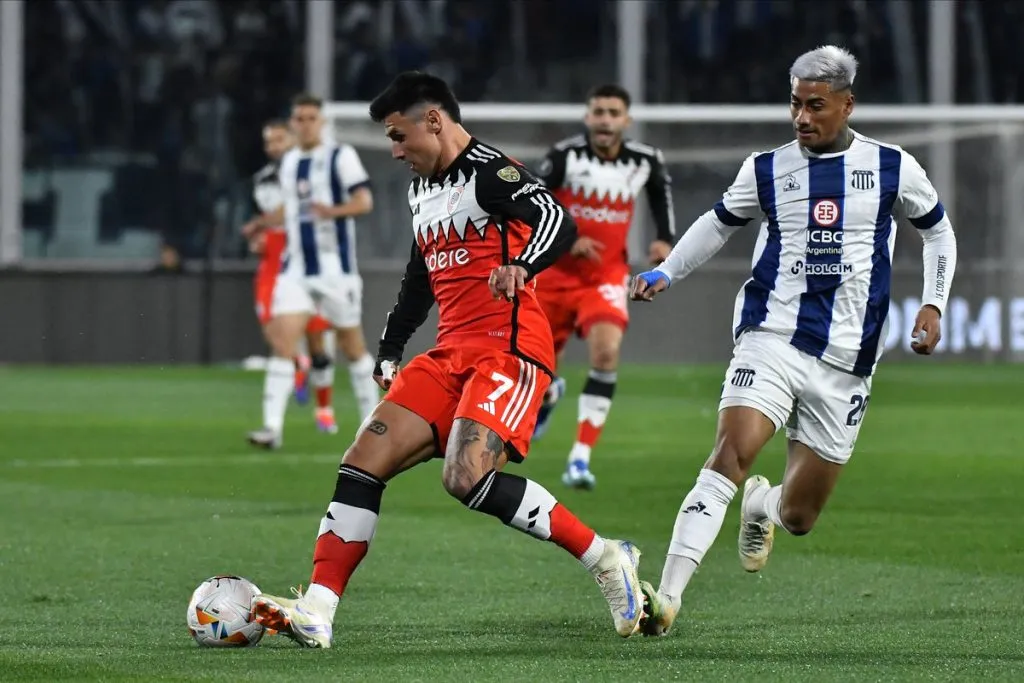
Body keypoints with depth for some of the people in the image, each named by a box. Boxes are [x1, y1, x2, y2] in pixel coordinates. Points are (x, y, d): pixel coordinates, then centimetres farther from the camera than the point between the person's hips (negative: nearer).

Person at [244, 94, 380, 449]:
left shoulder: (340, 157, -5)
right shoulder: (288, 161, 13)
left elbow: (364, 201, -15)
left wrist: (334, 211, -31)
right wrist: (264, 222, 22)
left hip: (335, 269, -4)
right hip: (296, 269, 4)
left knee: (352, 346, 7)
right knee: (282, 342, -12)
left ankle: (371, 420, 24)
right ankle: (273, 427, -19)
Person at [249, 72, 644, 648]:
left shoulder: (489, 172, -9)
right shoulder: (423, 189, 20)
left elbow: (558, 223, -26)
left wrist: (522, 265, -46)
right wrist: (390, 351, 30)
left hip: (508, 350, -9)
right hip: (451, 355, 9)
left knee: (468, 478, -26)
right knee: (364, 461, -3)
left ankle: (606, 560, -13)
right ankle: (317, 613, -5)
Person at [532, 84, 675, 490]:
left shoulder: (645, 161, -5)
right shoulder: (565, 156, -14)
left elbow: (662, 190, 18)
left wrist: (666, 239, 5)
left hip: (607, 274, 0)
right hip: (556, 271, 0)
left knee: (606, 351, -24)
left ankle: (580, 459, -22)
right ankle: (548, 396, 51)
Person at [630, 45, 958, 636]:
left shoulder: (892, 168, 3)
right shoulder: (766, 171, 5)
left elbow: (939, 231, 18)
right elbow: (719, 224, 21)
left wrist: (934, 305, 7)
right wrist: (665, 273, 9)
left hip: (846, 362, 1)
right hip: (772, 338, -1)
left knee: (799, 517, 5)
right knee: (731, 456, -26)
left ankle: (762, 505, 45)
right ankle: (667, 598, -31)